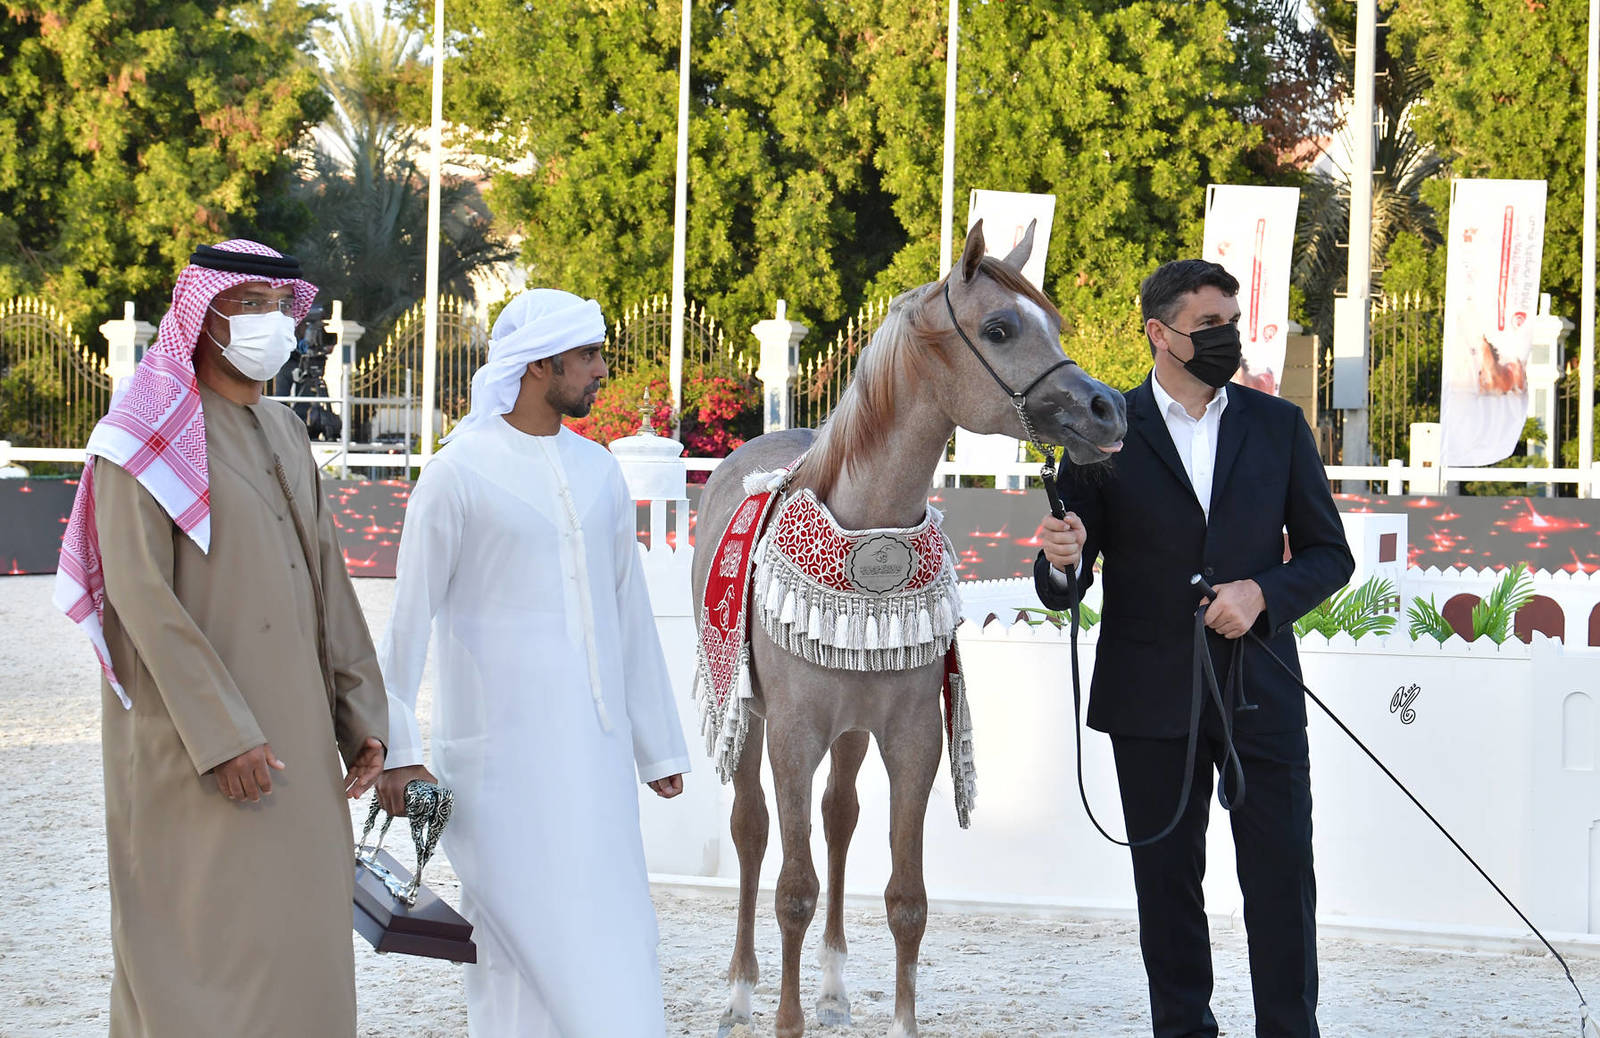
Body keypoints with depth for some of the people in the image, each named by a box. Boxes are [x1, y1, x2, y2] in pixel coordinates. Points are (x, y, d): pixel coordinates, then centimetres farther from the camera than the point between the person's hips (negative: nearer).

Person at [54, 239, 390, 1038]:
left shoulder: (283, 435, 14)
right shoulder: (148, 437, -11)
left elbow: (325, 581, 15)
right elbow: (140, 593, -18)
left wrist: (361, 716, 7)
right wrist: (224, 735, -23)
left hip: (292, 726, 8)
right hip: (190, 740, -8)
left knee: (295, 934, 7)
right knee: (202, 940, -7)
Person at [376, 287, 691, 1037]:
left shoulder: (598, 471, 11)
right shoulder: (459, 475, -7)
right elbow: (408, 617, -6)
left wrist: (659, 744, 16)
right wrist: (396, 749, -10)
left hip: (594, 751, 6)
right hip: (501, 746, -6)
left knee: (612, 940, 6)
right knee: (525, 938, -5)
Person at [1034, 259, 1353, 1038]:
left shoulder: (1277, 426, 6)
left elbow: (1329, 554, 7)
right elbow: (1062, 586, 1)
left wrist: (1263, 592, -12)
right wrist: (1063, 561, -23)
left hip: (1259, 690, 1)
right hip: (1152, 701, -1)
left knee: (1282, 877, 0)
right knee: (1167, 883, 8)